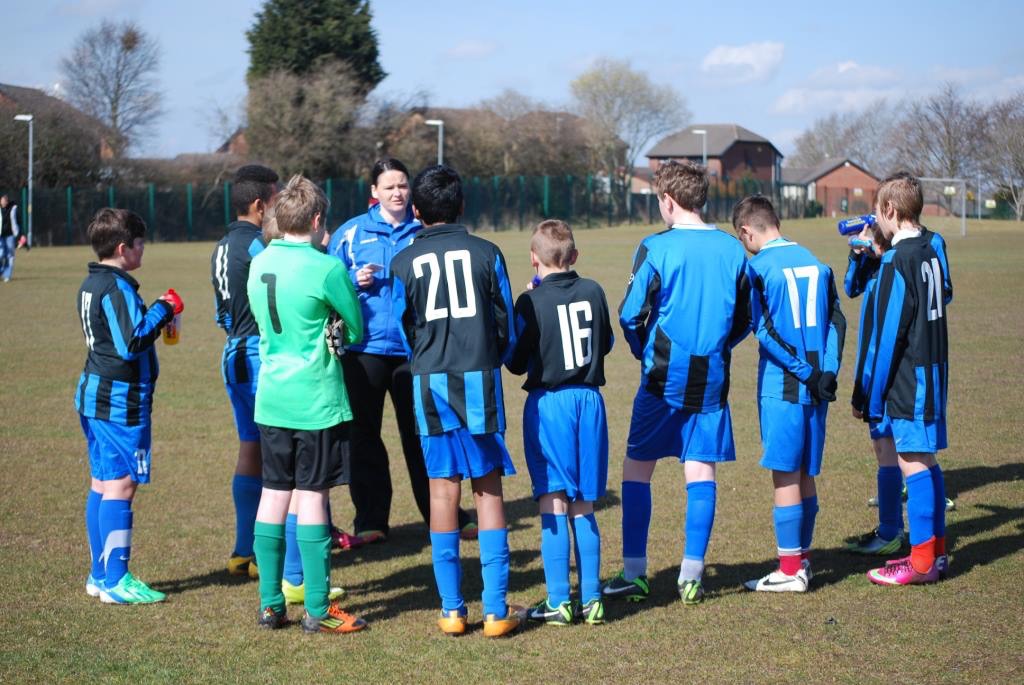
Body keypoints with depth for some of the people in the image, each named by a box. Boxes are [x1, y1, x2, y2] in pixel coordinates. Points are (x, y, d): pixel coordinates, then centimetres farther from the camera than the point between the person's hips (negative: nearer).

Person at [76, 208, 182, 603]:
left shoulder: (91, 285, 13)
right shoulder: (117, 288, -18)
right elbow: (132, 343, -24)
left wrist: (156, 312, 12)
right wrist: (163, 310, -13)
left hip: (94, 395, 10)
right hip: (121, 400, -10)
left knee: (102, 484, 13)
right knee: (121, 485, -7)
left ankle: (101, 575, 19)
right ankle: (116, 582, -5)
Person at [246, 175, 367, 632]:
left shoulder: (258, 264, 6)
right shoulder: (326, 269, -14)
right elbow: (357, 330, -3)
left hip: (270, 398, 6)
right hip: (317, 398, -6)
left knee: (273, 494, 10)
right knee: (311, 496, -2)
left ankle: (270, 604, 14)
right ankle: (317, 610, 3)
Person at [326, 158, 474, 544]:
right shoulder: (352, 232, 4)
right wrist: (355, 280, -10)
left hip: (414, 349, 0)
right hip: (365, 349, 0)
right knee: (364, 436, 5)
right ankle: (370, 520, 14)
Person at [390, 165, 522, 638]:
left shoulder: (404, 262, 1)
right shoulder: (486, 253, 0)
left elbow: (404, 330, 9)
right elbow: (507, 325, 6)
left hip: (430, 383, 1)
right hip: (481, 379, -1)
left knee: (442, 489, 7)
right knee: (488, 490, 4)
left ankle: (451, 608, 9)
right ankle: (496, 609, 2)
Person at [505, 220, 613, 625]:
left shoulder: (531, 302, -11)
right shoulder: (593, 292, 2)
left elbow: (517, 363, -4)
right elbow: (606, 344, 15)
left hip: (548, 402, -4)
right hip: (589, 399, 4)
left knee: (553, 505, -1)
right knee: (583, 508, 11)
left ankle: (559, 602, -2)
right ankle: (591, 599, 11)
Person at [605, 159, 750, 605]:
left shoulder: (656, 248, -10)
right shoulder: (733, 250, 3)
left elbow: (631, 316, -9)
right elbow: (744, 321, 9)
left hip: (664, 379, -3)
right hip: (712, 380, 4)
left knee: (637, 468, 7)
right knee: (701, 472, 6)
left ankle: (634, 574, 7)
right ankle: (691, 577, 5)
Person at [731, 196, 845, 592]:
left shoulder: (757, 267, -7)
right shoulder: (816, 263, 11)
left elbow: (764, 330, -15)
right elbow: (837, 321, 6)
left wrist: (802, 370, -12)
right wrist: (826, 372, -1)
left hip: (782, 386, -6)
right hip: (817, 387, 6)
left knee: (785, 475, -1)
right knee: (805, 475, 15)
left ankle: (790, 570, 2)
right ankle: (801, 560, 22)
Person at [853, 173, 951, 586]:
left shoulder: (897, 261, -16)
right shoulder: (929, 253, 11)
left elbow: (886, 334, -16)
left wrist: (867, 396, -10)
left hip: (907, 379, -9)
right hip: (931, 373, 9)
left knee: (913, 463, -5)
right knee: (926, 462, 14)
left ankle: (922, 562, -2)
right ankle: (935, 552, 20)